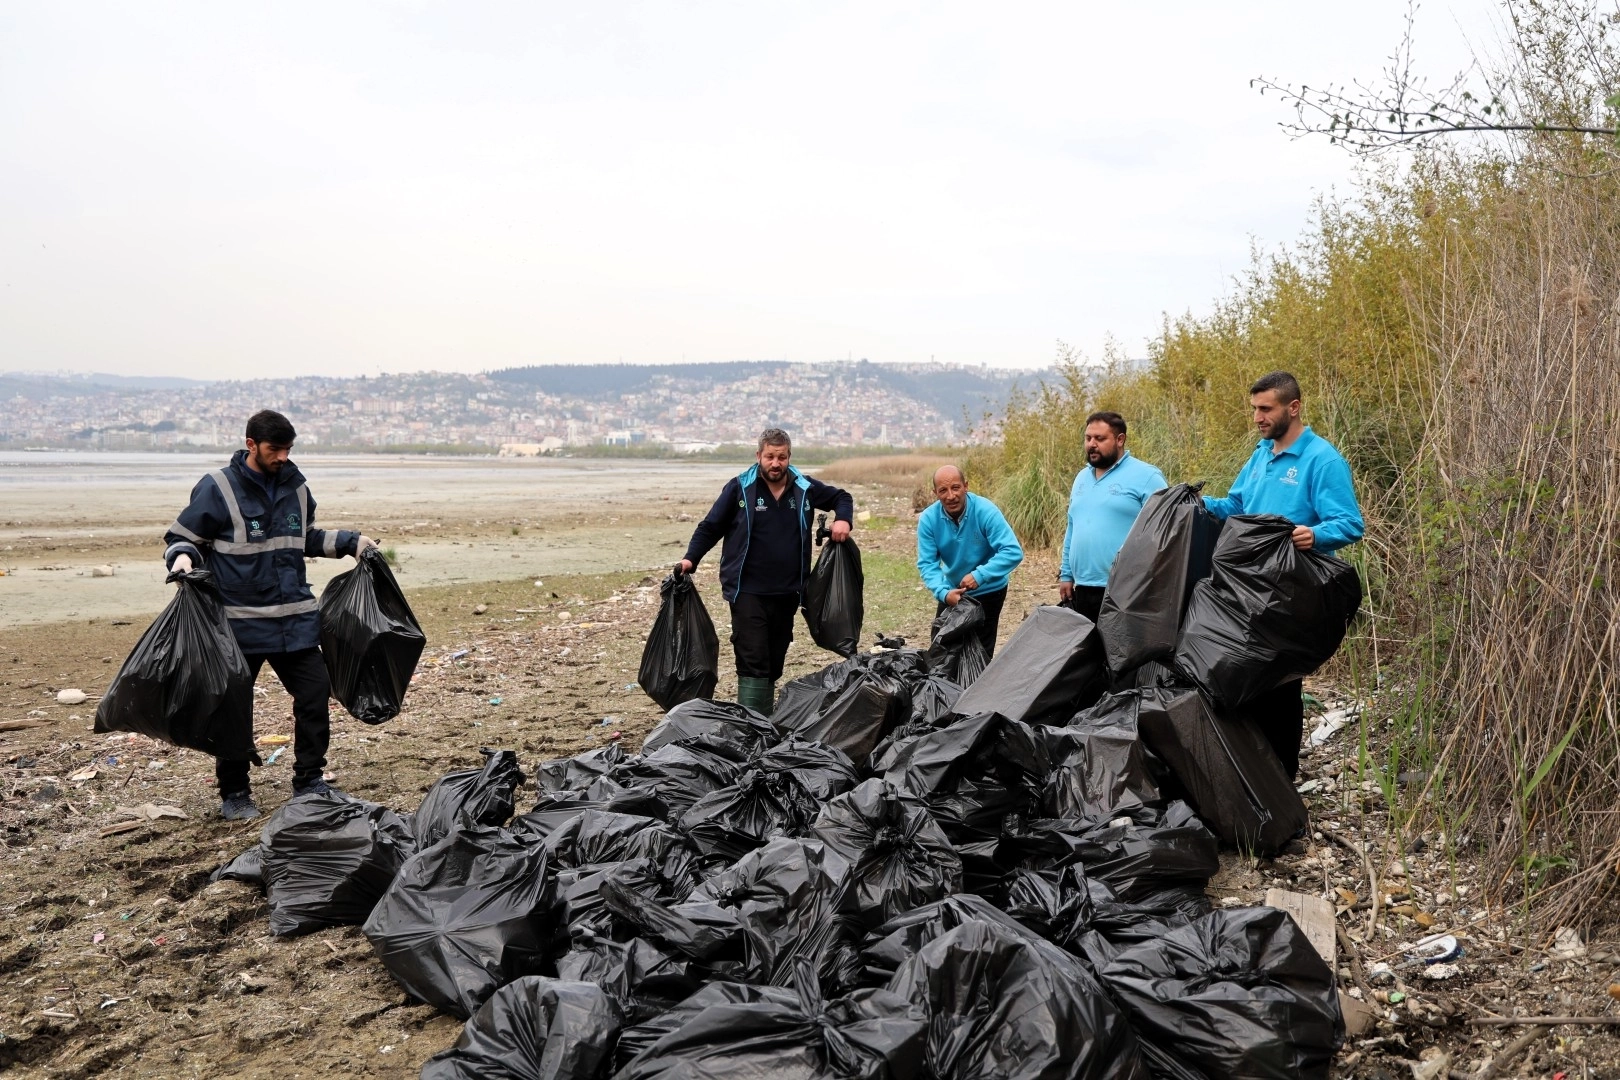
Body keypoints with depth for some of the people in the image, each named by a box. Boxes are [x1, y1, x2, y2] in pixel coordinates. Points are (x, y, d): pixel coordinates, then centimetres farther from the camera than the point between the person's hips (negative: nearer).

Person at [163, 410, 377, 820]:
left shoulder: (295, 486, 10)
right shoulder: (218, 488, -6)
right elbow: (180, 537, -1)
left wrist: (351, 542, 17)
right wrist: (183, 558, -22)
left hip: (296, 620, 5)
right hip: (240, 622, -4)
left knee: (315, 696, 4)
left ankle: (309, 783, 19)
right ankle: (234, 793, 22)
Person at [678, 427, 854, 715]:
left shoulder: (805, 488, 4)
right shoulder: (739, 488, -5)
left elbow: (841, 497, 21)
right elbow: (710, 527, 0)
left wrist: (843, 519, 1)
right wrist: (690, 559, -12)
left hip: (787, 593, 4)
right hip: (748, 592, -4)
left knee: (774, 663, 13)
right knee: (753, 662, -10)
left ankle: (768, 723, 24)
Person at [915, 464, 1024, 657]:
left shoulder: (986, 511, -27)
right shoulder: (928, 519, -18)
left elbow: (1013, 552, -32)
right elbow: (927, 564, -18)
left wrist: (979, 575, -40)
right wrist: (943, 593, -35)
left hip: (987, 591, -3)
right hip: (952, 591, 3)